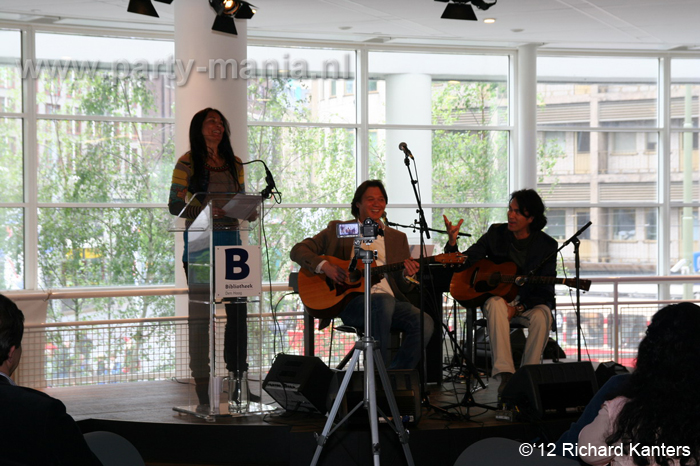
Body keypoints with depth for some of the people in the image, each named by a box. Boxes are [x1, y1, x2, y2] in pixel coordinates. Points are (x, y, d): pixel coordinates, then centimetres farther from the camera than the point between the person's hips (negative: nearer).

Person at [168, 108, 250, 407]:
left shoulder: (234, 164, 15)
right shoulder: (188, 162, 0)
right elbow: (174, 206, -4)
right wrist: (205, 210, -19)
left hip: (230, 240, 5)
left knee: (238, 309, 0)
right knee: (200, 313, -3)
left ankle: (238, 376, 9)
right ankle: (201, 383, 1)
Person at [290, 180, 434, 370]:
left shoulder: (398, 238, 23)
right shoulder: (338, 230, 15)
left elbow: (404, 288, 19)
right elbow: (298, 250, 8)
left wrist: (406, 275, -6)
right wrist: (324, 266, -10)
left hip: (390, 300, 3)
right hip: (349, 300, -3)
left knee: (424, 322, -26)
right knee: (384, 301, -37)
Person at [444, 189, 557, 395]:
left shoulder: (546, 245, -3)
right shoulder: (496, 233, 1)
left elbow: (546, 292, -5)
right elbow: (463, 263, 0)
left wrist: (518, 308, -20)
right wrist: (452, 242, -21)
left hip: (528, 303, 0)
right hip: (496, 295, 0)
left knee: (542, 314, -33)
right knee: (496, 304, -35)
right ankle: (505, 375, -42)